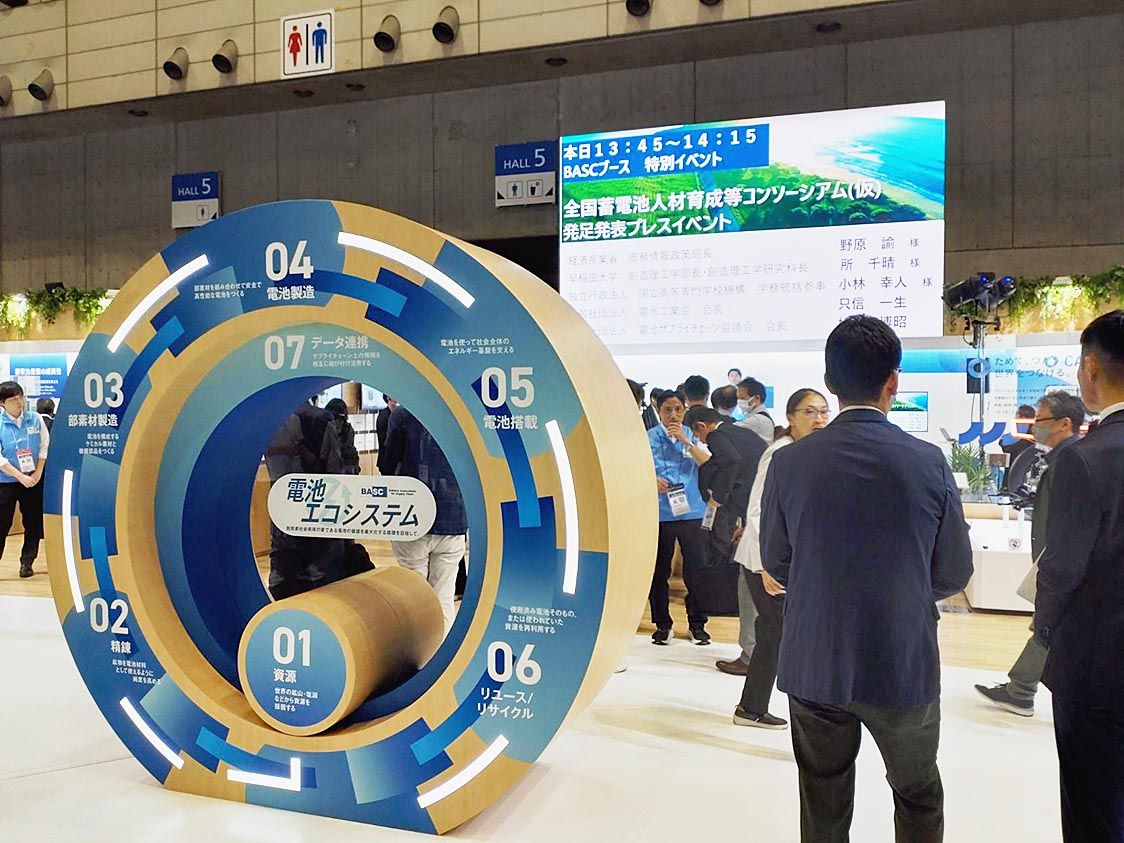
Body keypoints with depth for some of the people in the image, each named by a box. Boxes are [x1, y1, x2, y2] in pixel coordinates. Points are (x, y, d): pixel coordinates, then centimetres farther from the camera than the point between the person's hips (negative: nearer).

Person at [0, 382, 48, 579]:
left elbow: (45, 446, 2)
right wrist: (21, 477, -17)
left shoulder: (35, 418, -1)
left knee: (33, 523, 7)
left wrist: (37, 473, -7)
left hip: (34, 480, 2)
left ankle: (26, 563, 19)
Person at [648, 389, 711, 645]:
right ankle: (662, 624, 21)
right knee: (659, 571, 7)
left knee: (696, 569, 3)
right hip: (659, 513, 0)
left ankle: (697, 624, 18)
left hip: (692, 512, 0)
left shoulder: (693, 436, 5)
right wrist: (651, 480, -20)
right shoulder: (650, 438, 3)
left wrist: (685, 441, -14)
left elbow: (708, 463, -7)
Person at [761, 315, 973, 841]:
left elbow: (776, 565, 1)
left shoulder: (788, 463, -10)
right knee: (919, 797, 22)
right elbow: (954, 574, -3)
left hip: (813, 665, 1)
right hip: (905, 666, -1)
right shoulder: (928, 463, -13)